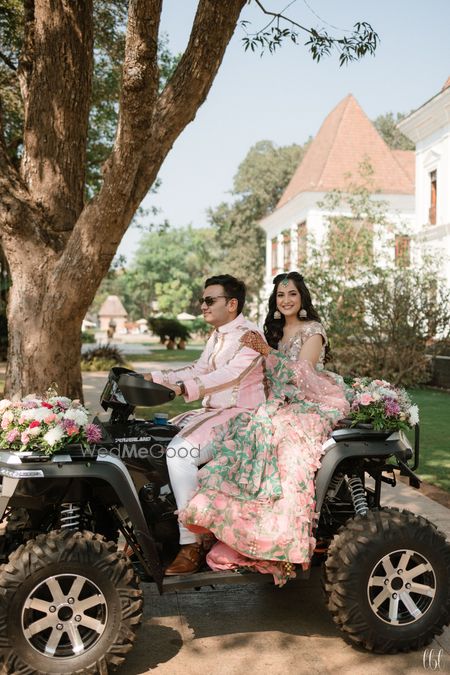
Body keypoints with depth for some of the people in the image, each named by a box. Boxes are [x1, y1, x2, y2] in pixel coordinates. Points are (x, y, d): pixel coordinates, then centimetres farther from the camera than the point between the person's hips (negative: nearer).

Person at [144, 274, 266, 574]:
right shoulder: (218, 336, 18)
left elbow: (231, 374, -28)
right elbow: (199, 369, 16)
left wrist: (185, 388, -40)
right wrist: (155, 378, 4)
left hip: (240, 415, -10)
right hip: (213, 412, 10)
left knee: (179, 453, -26)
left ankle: (191, 546, -19)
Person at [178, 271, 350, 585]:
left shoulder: (313, 331, -2)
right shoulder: (274, 331, 18)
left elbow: (300, 373, -16)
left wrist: (267, 351, -25)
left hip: (310, 406, -6)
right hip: (280, 404, 6)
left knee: (272, 430, -35)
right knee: (238, 432, -21)